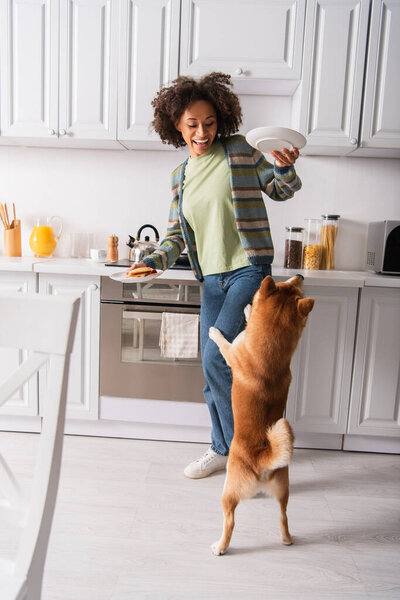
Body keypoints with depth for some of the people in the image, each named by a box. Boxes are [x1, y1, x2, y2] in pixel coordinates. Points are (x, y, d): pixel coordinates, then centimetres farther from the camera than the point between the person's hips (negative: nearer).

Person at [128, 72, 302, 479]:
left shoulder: (239, 150, -2)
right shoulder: (180, 176, 12)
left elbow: (281, 190, 3)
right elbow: (176, 234, 11)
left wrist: (286, 168, -19)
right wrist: (156, 260, -8)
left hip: (249, 269, -6)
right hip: (212, 278, 6)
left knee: (215, 358, -17)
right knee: (212, 369, 10)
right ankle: (221, 449, 31)